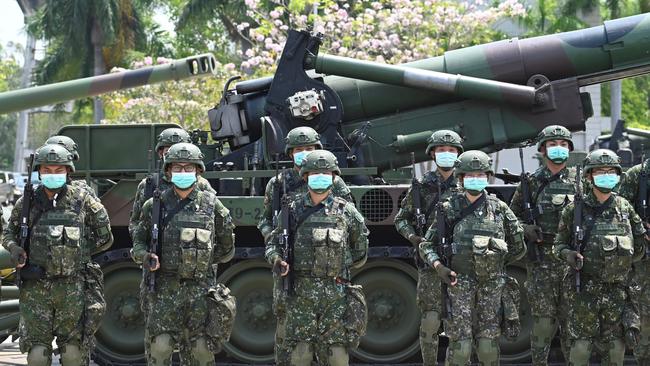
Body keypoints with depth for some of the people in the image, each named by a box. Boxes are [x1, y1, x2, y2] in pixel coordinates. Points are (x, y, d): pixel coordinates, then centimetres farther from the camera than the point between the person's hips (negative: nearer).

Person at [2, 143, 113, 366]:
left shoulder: (82, 200, 2)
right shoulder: (27, 203, 4)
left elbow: (105, 238, 11)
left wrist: (78, 251, 7)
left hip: (73, 287, -1)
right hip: (35, 289, 1)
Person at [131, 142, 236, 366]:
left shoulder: (211, 205, 4)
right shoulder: (156, 205, 3)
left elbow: (227, 247, 14)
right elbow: (139, 241, 11)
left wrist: (204, 259, 6)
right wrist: (145, 257, -8)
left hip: (201, 289, 0)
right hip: (165, 289, 0)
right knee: (159, 347, -5)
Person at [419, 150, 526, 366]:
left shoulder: (499, 209, 6)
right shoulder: (450, 210, 2)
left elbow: (518, 247, 16)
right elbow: (427, 245, 4)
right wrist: (439, 267, -11)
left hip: (493, 284, 2)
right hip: (461, 284, -2)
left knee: (488, 342, 5)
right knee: (460, 342, -5)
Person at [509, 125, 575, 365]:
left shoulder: (579, 180, 8)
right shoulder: (531, 182, 5)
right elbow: (512, 216, 9)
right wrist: (528, 231, -9)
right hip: (541, 261, -1)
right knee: (543, 316, -1)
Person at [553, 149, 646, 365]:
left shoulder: (625, 208, 7)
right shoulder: (575, 209, -1)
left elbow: (640, 244, 16)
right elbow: (559, 244, 4)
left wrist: (625, 259, 0)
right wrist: (568, 255, -15)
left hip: (617, 289, 3)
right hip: (584, 289, -3)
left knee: (617, 347, 7)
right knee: (580, 345, -3)